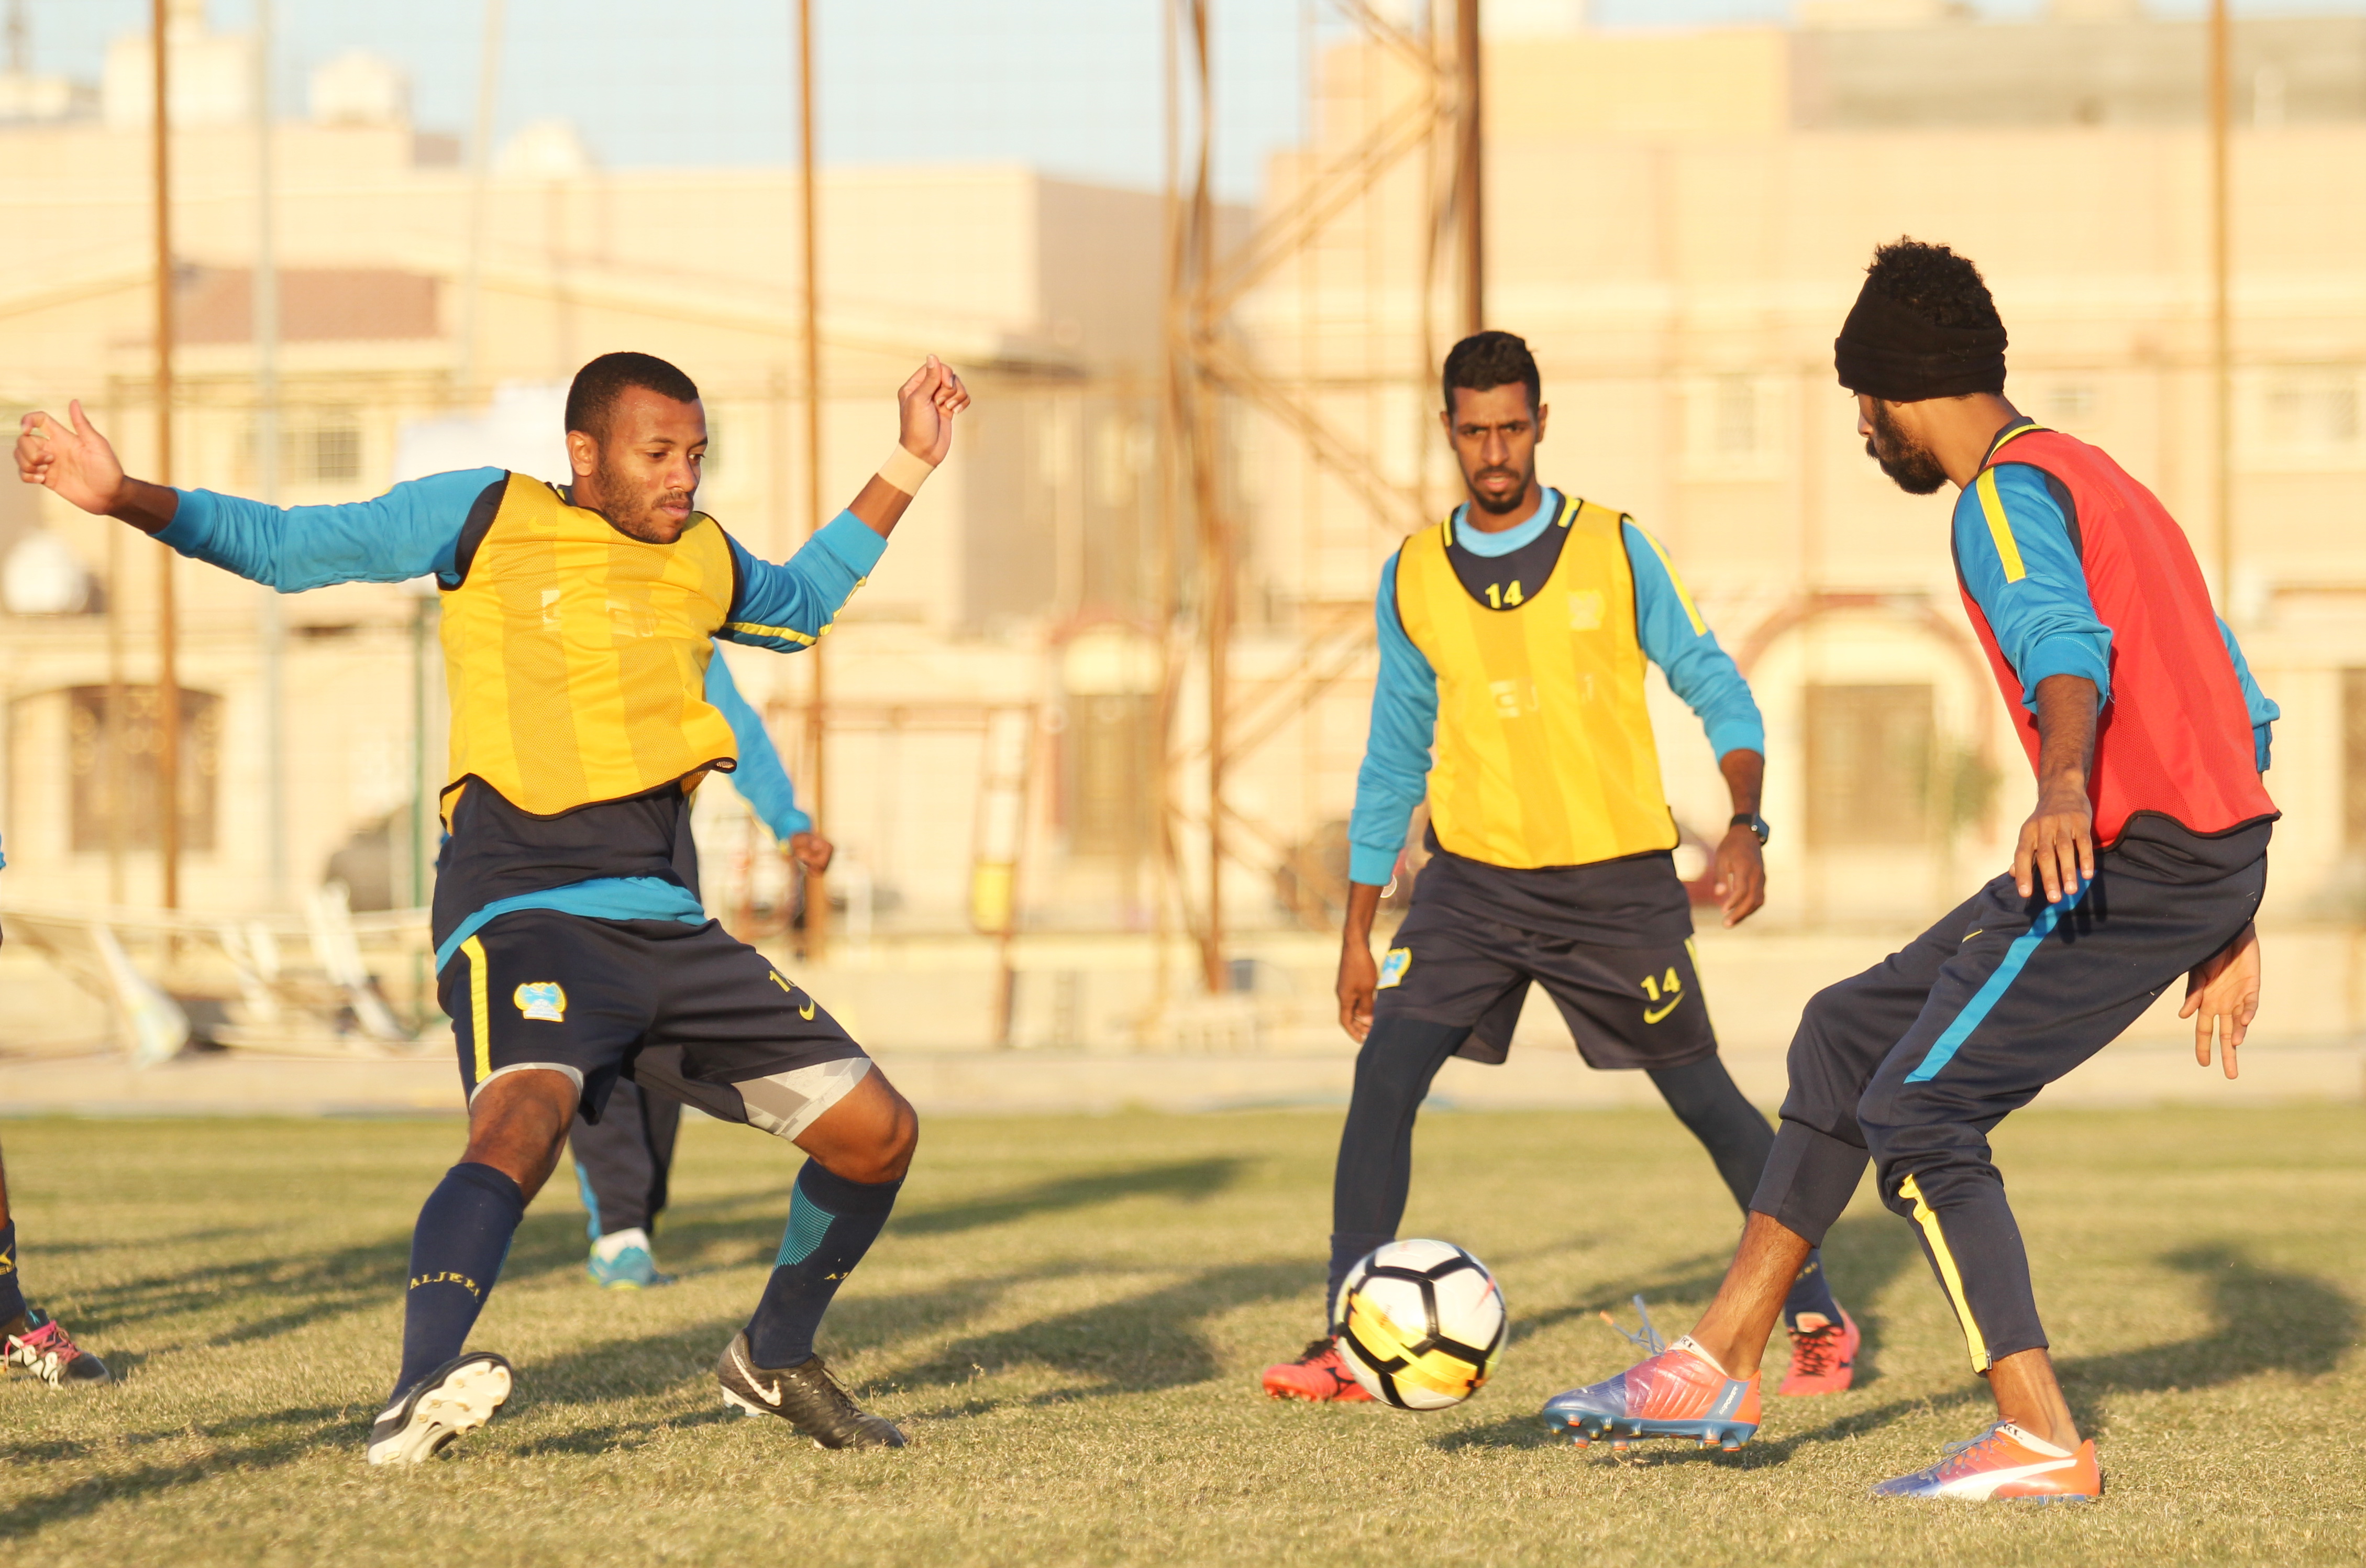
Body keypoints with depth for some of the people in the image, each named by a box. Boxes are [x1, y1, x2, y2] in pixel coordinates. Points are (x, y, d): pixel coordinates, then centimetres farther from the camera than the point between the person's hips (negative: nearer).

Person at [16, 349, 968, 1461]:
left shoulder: (705, 561, 17)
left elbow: (802, 606, 40)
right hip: (522, 912, -6)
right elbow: (281, 548, 7)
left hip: (667, 927, 6)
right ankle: (418, 1394, -46)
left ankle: (774, 1359, 28)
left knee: (876, 1133, 6)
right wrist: (122, 496, -4)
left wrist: (908, 467, 35)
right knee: (524, 1119, -36)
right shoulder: (486, 518, 2)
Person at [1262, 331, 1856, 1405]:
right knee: (1382, 1082, -14)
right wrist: (1357, 931, 10)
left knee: (1705, 1098, 5)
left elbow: (1715, 689, 1)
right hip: (1473, 879, 2)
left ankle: (1816, 1318, 20)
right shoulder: (1414, 579, 4)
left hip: (1617, 882, -2)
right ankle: (1349, 1345, -10)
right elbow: (1395, 757, 11)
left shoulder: (1612, 550, -4)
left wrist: (1744, 823, -16)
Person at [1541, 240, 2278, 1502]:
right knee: (1846, 1037, 15)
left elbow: (2067, 642, -31)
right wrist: (2227, 921, 29)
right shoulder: (2089, 477, 23)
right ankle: (1720, 1365, 19)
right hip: (2212, 857, 10)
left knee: (1916, 1112, -9)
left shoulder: (2008, 494, -9)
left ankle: (2042, 1443, -10)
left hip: (2140, 856, -10)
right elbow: (2237, 703, 27)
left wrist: (2065, 793, -50)